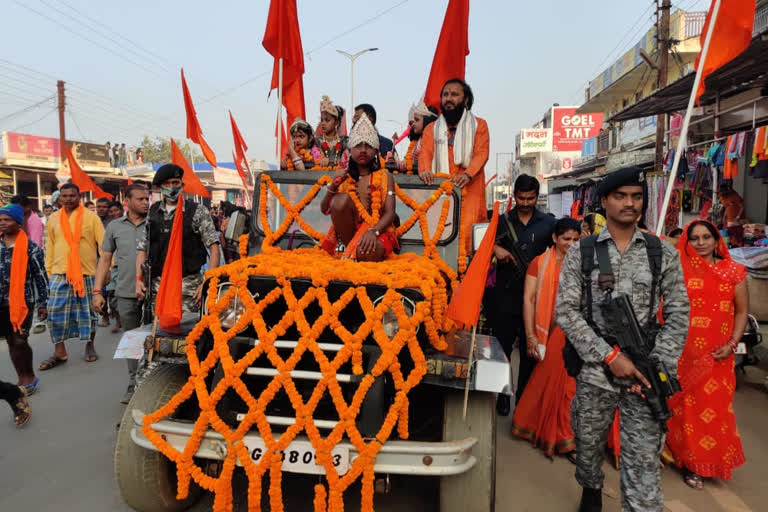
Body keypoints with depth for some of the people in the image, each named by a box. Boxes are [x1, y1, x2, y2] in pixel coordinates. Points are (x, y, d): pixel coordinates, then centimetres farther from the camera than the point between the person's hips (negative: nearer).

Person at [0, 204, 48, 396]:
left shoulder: (30, 247, -6)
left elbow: (40, 276, -3)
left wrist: (42, 303, -3)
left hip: (22, 300, -4)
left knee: (19, 340, -2)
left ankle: (27, 377, 16)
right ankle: (24, 378, 19)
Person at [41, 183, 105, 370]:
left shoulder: (91, 217, -2)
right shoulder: (54, 218, 9)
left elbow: (103, 243, -4)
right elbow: (50, 246, 13)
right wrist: (49, 270, 11)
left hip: (86, 272, -3)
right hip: (59, 273, 3)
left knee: (87, 311, 7)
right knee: (55, 312, 0)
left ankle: (89, 346, 22)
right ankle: (59, 352, 10)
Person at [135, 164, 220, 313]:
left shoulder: (198, 211, 1)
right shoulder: (153, 213, 13)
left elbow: (214, 249, -5)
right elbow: (142, 249, 16)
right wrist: (138, 280, 3)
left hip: (188, 286, -3)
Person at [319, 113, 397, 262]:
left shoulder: (384, 177, 2)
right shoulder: (343, 176, 8)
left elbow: (390, 213, -8)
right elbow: (325, 209, 7)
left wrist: (373, 231, -27)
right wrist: (332, 187, -11)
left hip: (377, 230, -2)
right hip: (348, 230, 3)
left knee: (367, 253, -37)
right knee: (341, 199, -24)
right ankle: (345, 246, -8)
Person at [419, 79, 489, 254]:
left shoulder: (479, 125, 16)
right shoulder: (431, 129, 23)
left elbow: (482, 153, 1)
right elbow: (425, 153, 7)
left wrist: (468, 174, -18)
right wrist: (425, 170, -16)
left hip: (469, 189, -2)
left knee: (467, 232, -16)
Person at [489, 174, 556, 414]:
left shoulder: (548, 223, 5)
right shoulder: (503, 221, 6)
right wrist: (494, 249, -11)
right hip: (505, 293, 0)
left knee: (530, 349, 8)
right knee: (502, 345, 6)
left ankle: (524, 395, 22)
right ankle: (502, 393, 21)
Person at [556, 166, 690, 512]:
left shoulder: (663, 253, 4)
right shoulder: (581, 252, 0)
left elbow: (678, 316, 4)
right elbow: (565, 312, -6)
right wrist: (610, 356, -13)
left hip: (643, 374, 0)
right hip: (595, 370, 0)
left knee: (644, 463, -1)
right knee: (588, 447, 18)